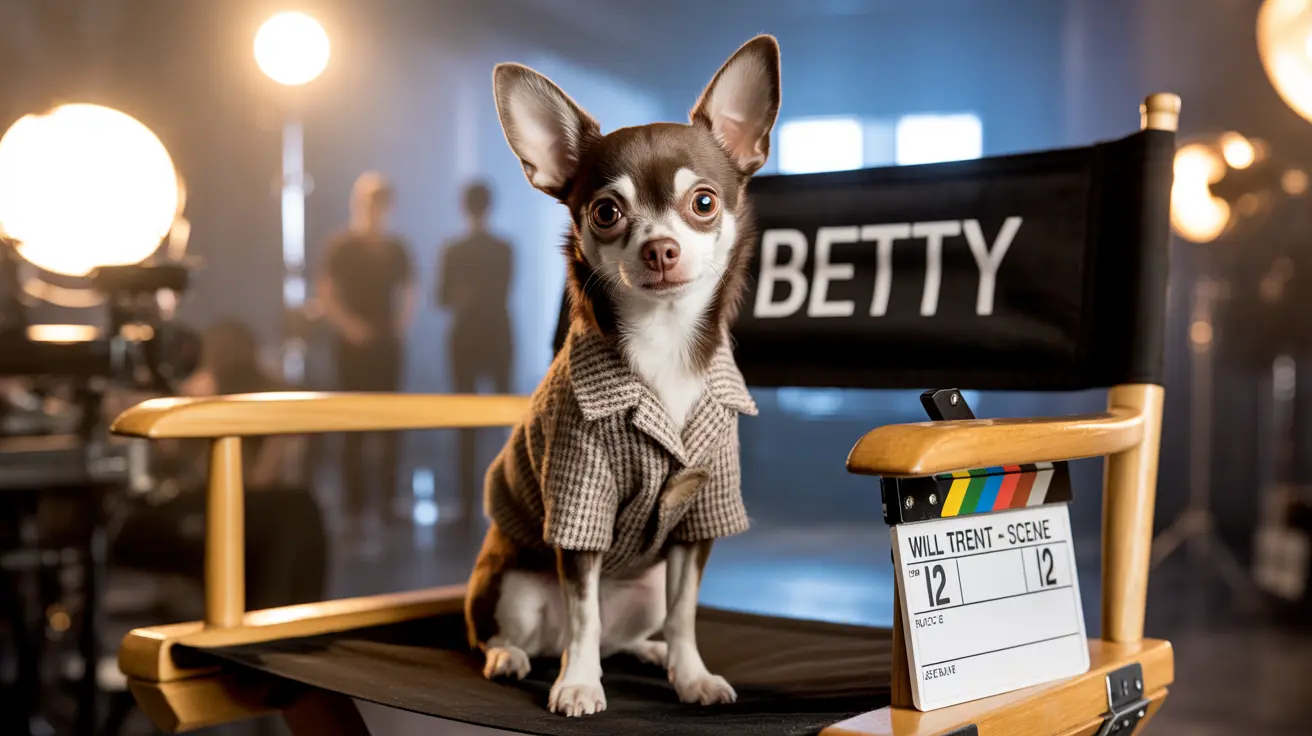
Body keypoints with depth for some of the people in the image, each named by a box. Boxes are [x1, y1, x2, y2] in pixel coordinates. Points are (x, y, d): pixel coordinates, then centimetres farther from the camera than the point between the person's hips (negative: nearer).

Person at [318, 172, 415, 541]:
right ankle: (356, 507, 1)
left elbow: (407, 291, 17)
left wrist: (402, 322, 0)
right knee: (354, 425, -2)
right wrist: (348, 325, -18)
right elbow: (326, 296, -6)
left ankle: (387, 497, 16)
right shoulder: (341, 247, -2)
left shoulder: (396, 248, 10)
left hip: (387, 344, 4)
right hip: (354, 345, -4)